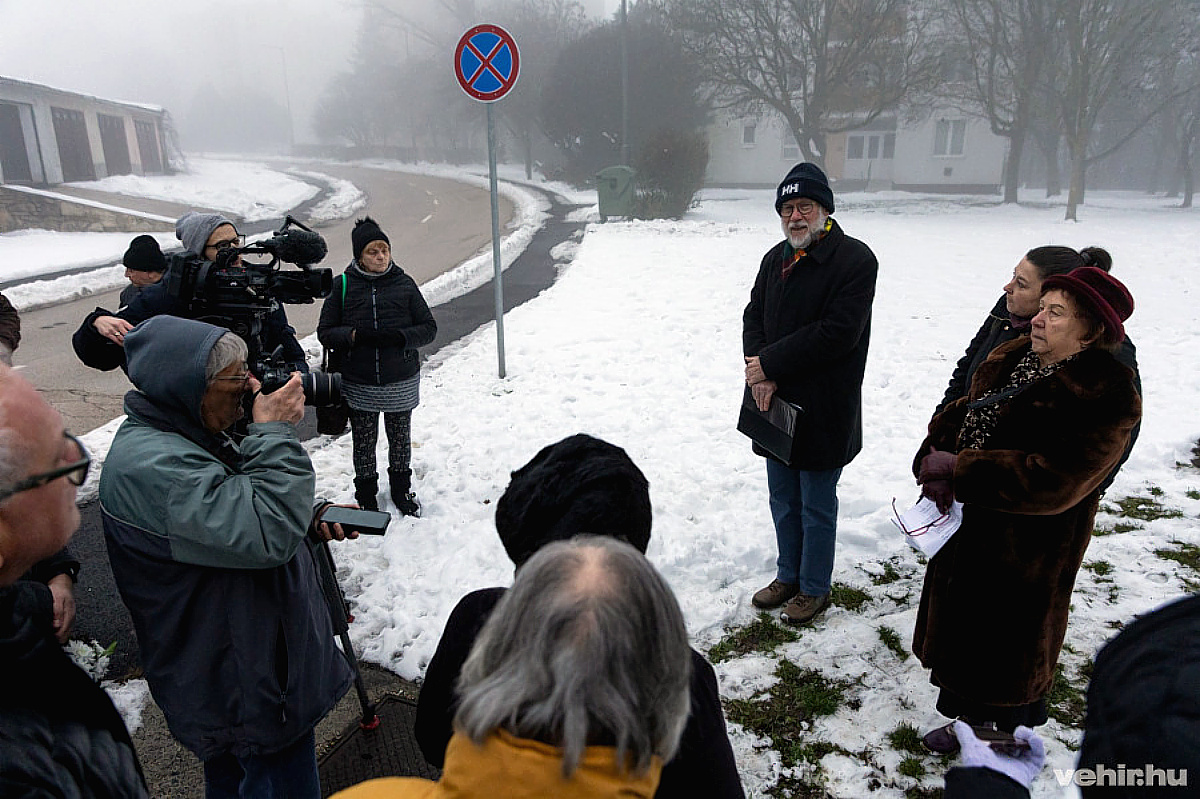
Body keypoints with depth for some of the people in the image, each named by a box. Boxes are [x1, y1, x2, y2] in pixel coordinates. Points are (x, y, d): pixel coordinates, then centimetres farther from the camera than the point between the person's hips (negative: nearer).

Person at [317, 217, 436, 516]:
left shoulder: (404, 284, -1)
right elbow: (325, 331, 0)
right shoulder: (343, 285, -2)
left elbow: (429, 328, -1)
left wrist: (401, 337, -19)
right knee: (363, 443, 9)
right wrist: (353, 335, -21)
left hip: (401, 382, 1)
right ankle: (366, 496, 30)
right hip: (359, 385, 0)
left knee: (400, 439, 15)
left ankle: (401, 489, 38)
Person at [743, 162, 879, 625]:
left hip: (823, 411, -7)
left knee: (817, 507, 9)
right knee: (783, 501, 20)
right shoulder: (776, 259, 9)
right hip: (775, 405, 7)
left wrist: (769, 364, -19)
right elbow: (754, 317, 8)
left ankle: (814, 588, 28)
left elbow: (838, 332, -22)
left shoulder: (855, 260, -13)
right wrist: (759, 373, -10)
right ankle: (788, 575, 38)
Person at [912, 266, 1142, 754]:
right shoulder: (1012, 358, 2)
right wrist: (935, 460, -14)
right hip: (966, 530, 8)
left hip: (1024, 552, -8)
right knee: (961, 628, 23)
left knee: (1010, 649, 11)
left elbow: (1052, 481, -29)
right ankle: (968, 721, 46)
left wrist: (958, 470, -27)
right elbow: (963, 412, 6)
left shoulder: (1106, 399, -22)